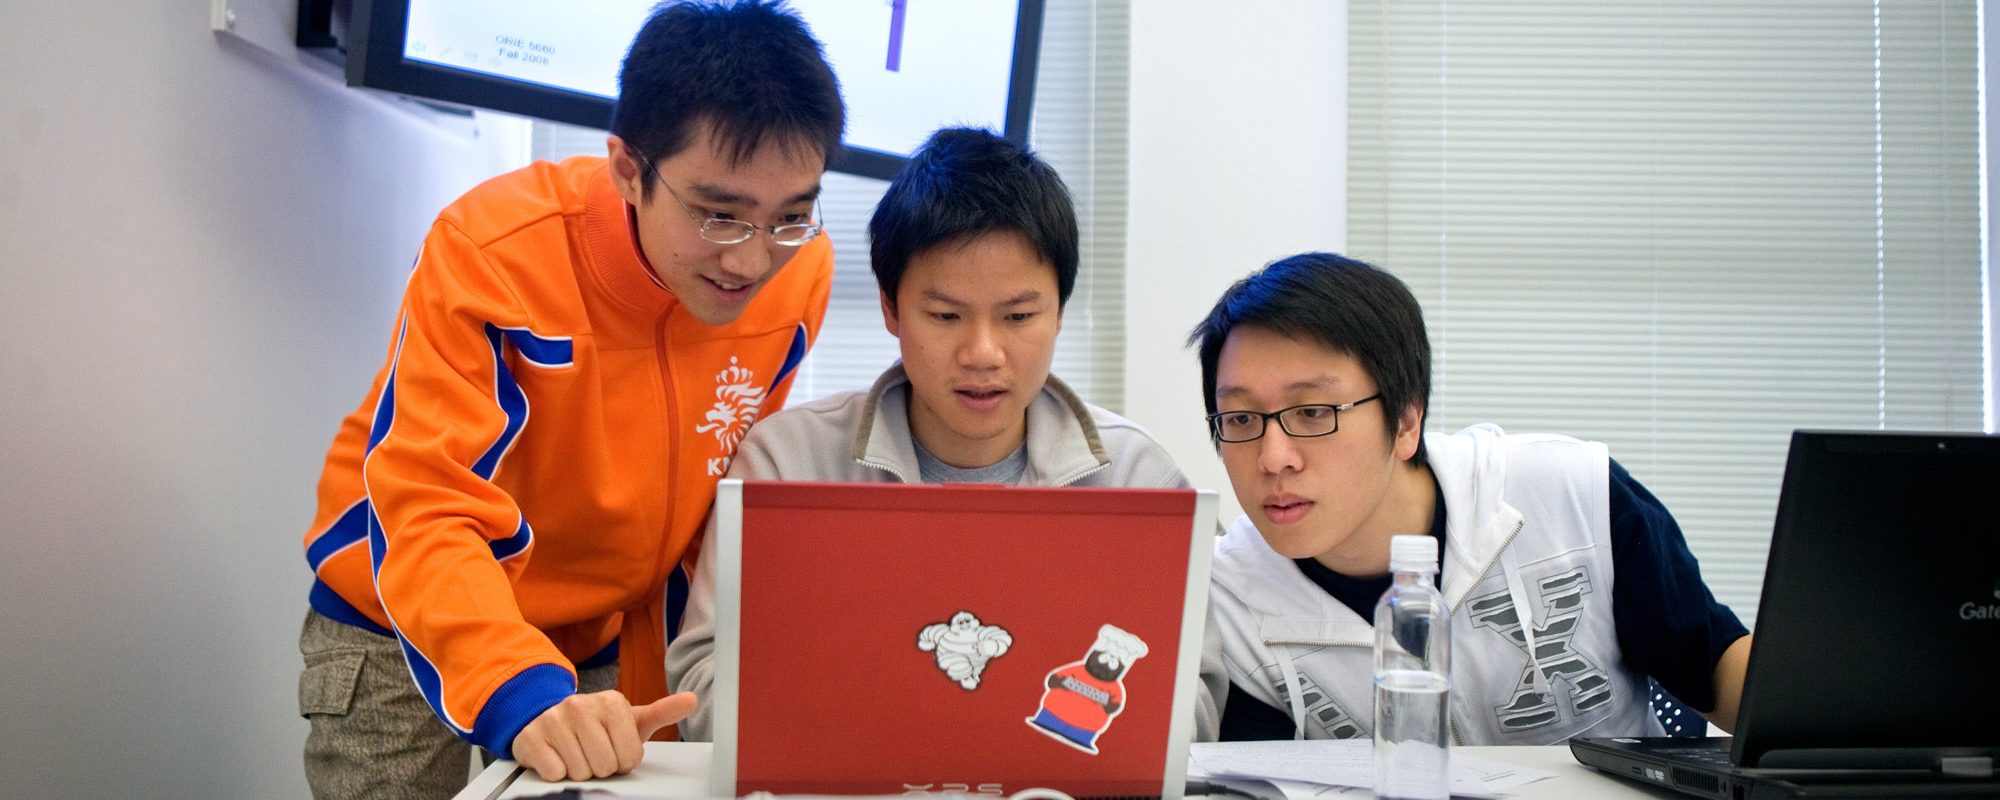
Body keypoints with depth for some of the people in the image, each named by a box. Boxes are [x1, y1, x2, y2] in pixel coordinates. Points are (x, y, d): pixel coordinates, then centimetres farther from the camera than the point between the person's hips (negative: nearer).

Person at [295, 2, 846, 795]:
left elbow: (725, 506, -1)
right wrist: (523, 697, -48)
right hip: (408, 637, -3)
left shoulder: (800, 276, -15)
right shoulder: (493, 252, -27)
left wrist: (653, 700, -3)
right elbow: (427, 517, -31)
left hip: (602, 645, 4)